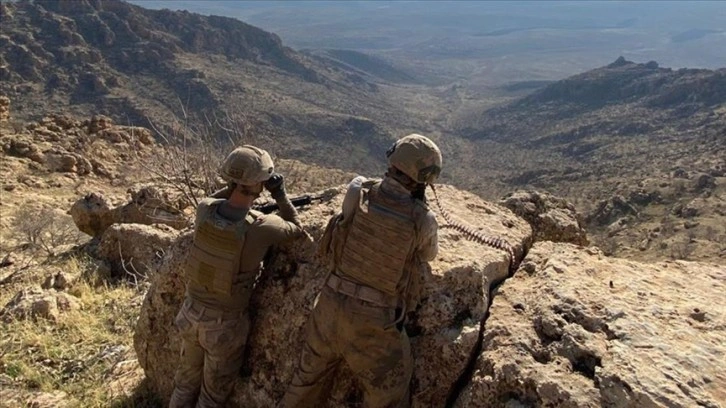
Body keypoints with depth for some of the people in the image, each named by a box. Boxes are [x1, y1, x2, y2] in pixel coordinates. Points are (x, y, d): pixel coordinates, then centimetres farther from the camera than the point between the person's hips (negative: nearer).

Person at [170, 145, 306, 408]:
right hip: (225, 323, -4)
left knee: (186, 382, 27)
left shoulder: (205, 210, -16)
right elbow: (296, 228, -4)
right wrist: (281, 195, -1)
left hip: (192, 313, 5)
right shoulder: (261, 228, -27)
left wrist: (235, 187, 2)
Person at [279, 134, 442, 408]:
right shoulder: (422, 220, -19)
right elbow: (429, 255, 4)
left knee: (310, 378, 26)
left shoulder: (357, 191, -11)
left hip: (332, 303, 4)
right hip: (374, 320, -4)